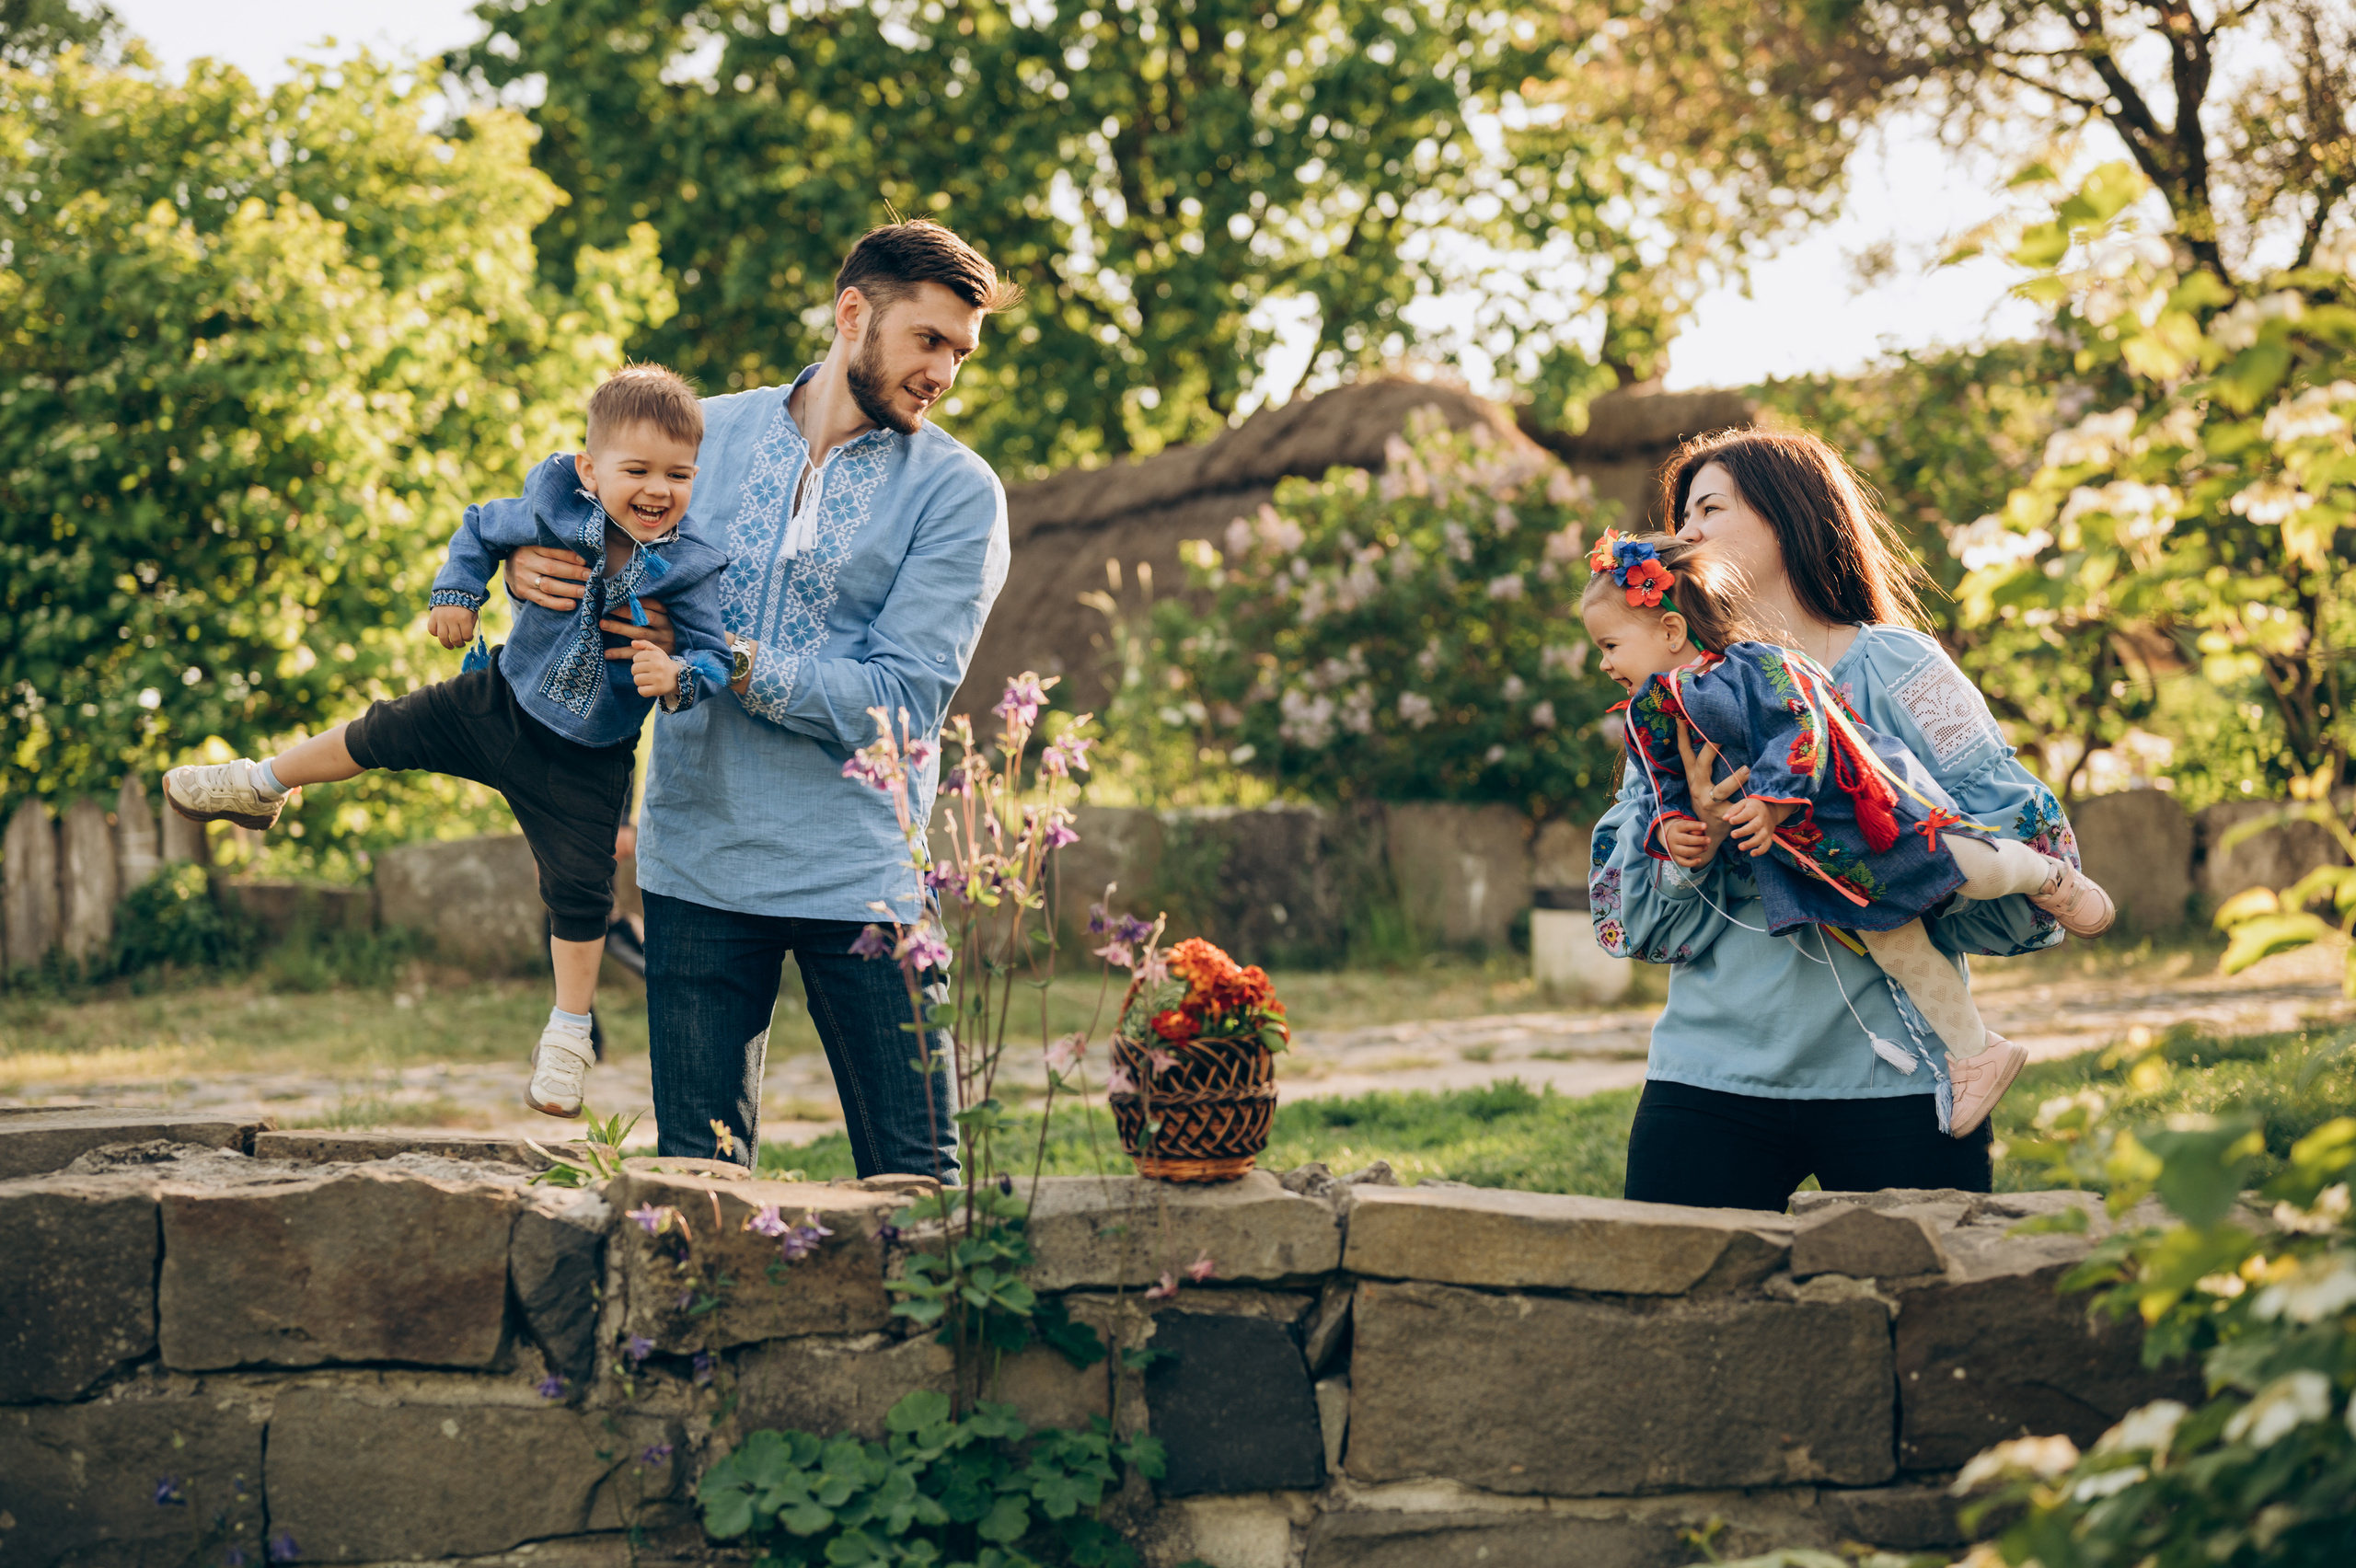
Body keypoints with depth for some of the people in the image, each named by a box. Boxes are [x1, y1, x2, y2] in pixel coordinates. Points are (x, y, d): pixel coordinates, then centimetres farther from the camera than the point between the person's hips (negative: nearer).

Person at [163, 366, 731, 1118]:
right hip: (502, 702, 2)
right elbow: (480, 529, 2)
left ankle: (569, 1036, 19)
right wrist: (456, 593, -10)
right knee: (384, 734, 10)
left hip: (585, 759, -2)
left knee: (579, 888, -1)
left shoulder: (689, 569, -23)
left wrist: (677, 675, -41)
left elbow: (714, 657, -20)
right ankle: (260, 786, 37)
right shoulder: (552, 515, -18)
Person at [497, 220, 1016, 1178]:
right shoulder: (707, 434, 7)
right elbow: (597, 546, 20)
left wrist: (729, 664, -16)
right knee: (696, 1170, 6)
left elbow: (904, 698, -11)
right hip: (697, 860, 2)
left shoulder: (957, 491, -2)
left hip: (860, 873, -2)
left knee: (913, 1175, 0)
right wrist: (527, 568, -4)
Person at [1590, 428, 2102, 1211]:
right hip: (1712, 1078, 3)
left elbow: (2031, 854, -8)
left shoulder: (1893, 671, 0)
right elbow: (1631, 919, 5)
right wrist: (1689, 838, -15)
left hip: (1893, 1082, -3)